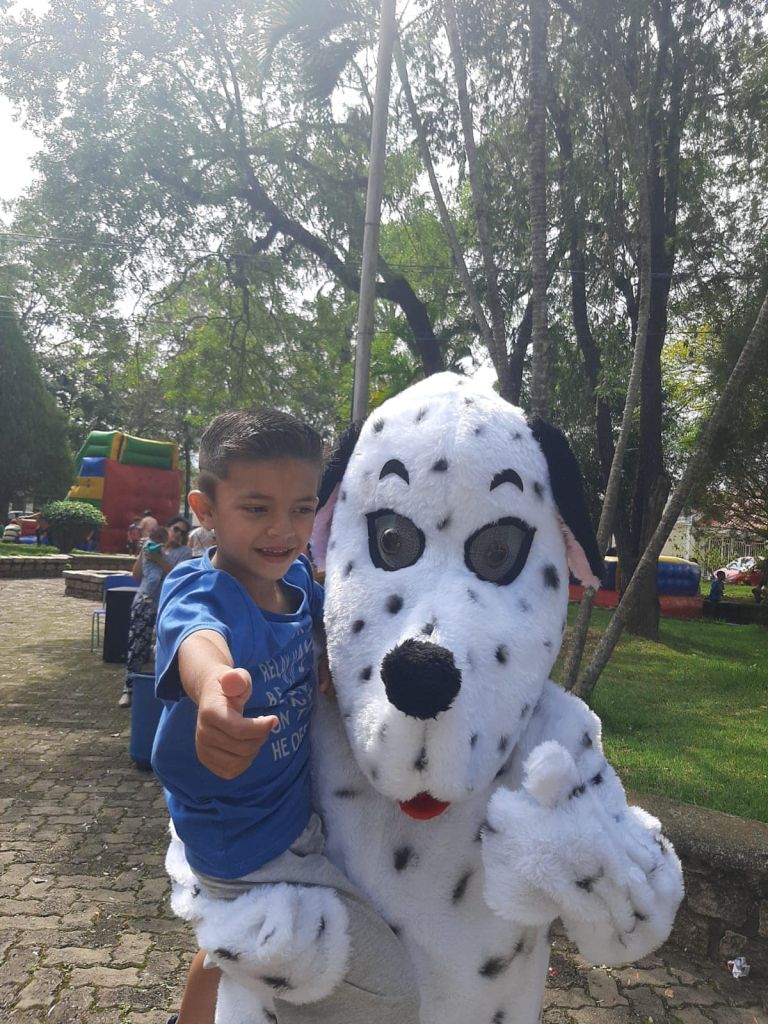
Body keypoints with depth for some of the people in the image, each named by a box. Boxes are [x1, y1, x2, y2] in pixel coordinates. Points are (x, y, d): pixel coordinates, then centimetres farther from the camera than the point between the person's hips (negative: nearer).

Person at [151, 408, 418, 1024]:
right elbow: (199, 639, -53)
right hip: (248, 845, -7)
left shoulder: (295, 576, -10)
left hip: (291, 807, 7)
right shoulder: (198, 591, -30)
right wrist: (216, 690, -75)